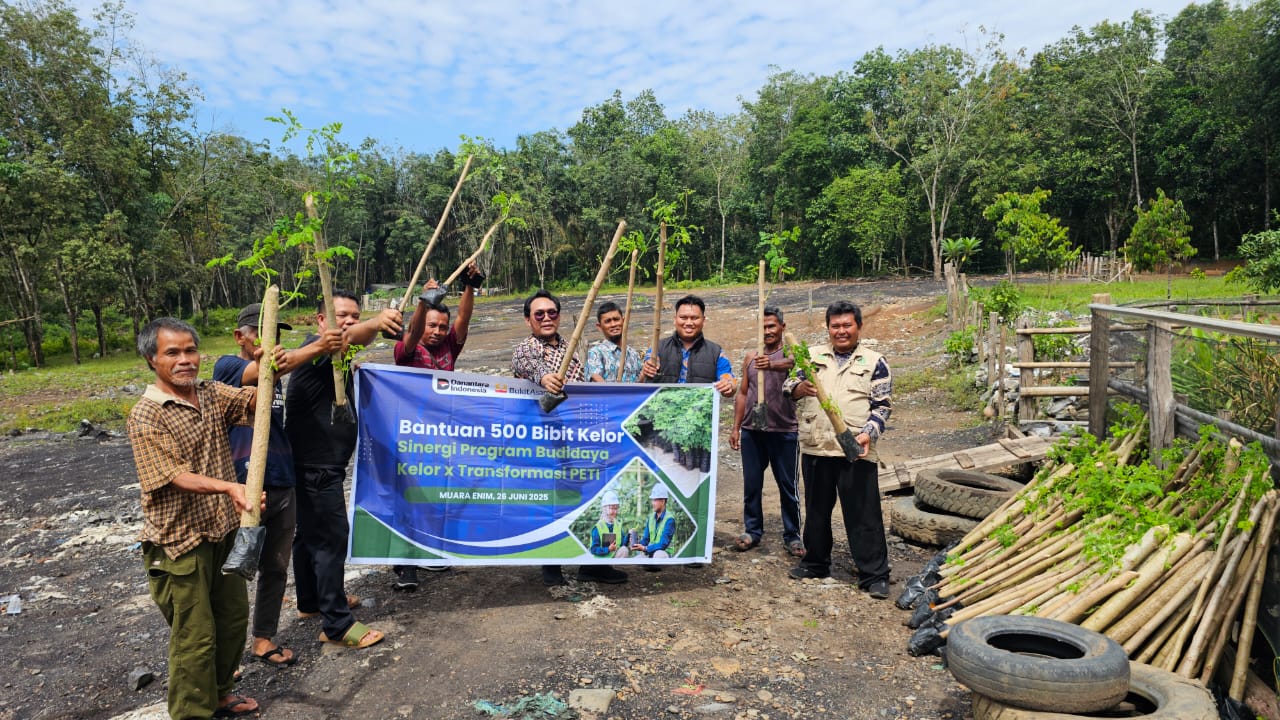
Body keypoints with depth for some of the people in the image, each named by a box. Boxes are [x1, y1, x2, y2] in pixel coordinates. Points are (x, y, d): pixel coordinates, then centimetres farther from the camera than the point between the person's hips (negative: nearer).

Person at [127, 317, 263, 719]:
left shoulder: (211, 394, 3)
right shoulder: (146, 416, -16)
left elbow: (255, 400, -11)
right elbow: (175, 476, -24)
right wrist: (229, 487, -40)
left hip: (223, 533, 7)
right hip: (180, 543, -7)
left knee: (233, 617, 20)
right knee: (195, 636, 4)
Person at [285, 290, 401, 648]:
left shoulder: (339, 360, 18)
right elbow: (345, 339, -39)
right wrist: (375, 323, -58)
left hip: (317, 467, 10)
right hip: (315, 468, -10)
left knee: (309, 533, 22)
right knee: (332, 538, -5)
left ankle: (311, 601, 39)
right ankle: (337, 624, 3)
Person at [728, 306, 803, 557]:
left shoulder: (791, 354, -3)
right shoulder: (751, 357, 11)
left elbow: (791, 363, -28)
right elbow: (743, 393, 13)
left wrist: (772, 364, -50)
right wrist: (736, 427, 9)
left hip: (783, 431, -4)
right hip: (751, 430, 4)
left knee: (787, 486, 4)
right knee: (751, 484, 10)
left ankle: (792, 535, 14)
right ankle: (752, 530, 21)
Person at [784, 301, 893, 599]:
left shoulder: (874, 361, 4)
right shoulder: (813, 355, 11)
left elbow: (882, 406, 1)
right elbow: (787, 385, 7)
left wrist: (869, 433, -16)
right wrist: (798, 388, -17)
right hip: (815, 448, 3)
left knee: (864, 515, 0)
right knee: (816, 509, 16)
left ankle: (874, 575, 10)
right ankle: (816, 563, 32)